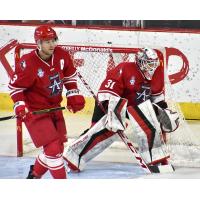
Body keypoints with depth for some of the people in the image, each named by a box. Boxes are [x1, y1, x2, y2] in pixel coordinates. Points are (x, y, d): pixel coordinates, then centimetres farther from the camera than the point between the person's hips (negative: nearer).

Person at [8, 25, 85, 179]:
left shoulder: (62, 55, -7)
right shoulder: (27, 64, -23)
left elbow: (70, 75, 12)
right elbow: (15, 86, -12)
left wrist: (73, 94, 6)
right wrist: (20, 106, -22)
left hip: (54, 107, 7)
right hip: (35, 110, -7)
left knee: (58, 147, 13)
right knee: (53, 148, -16)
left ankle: (35, 174, 35)